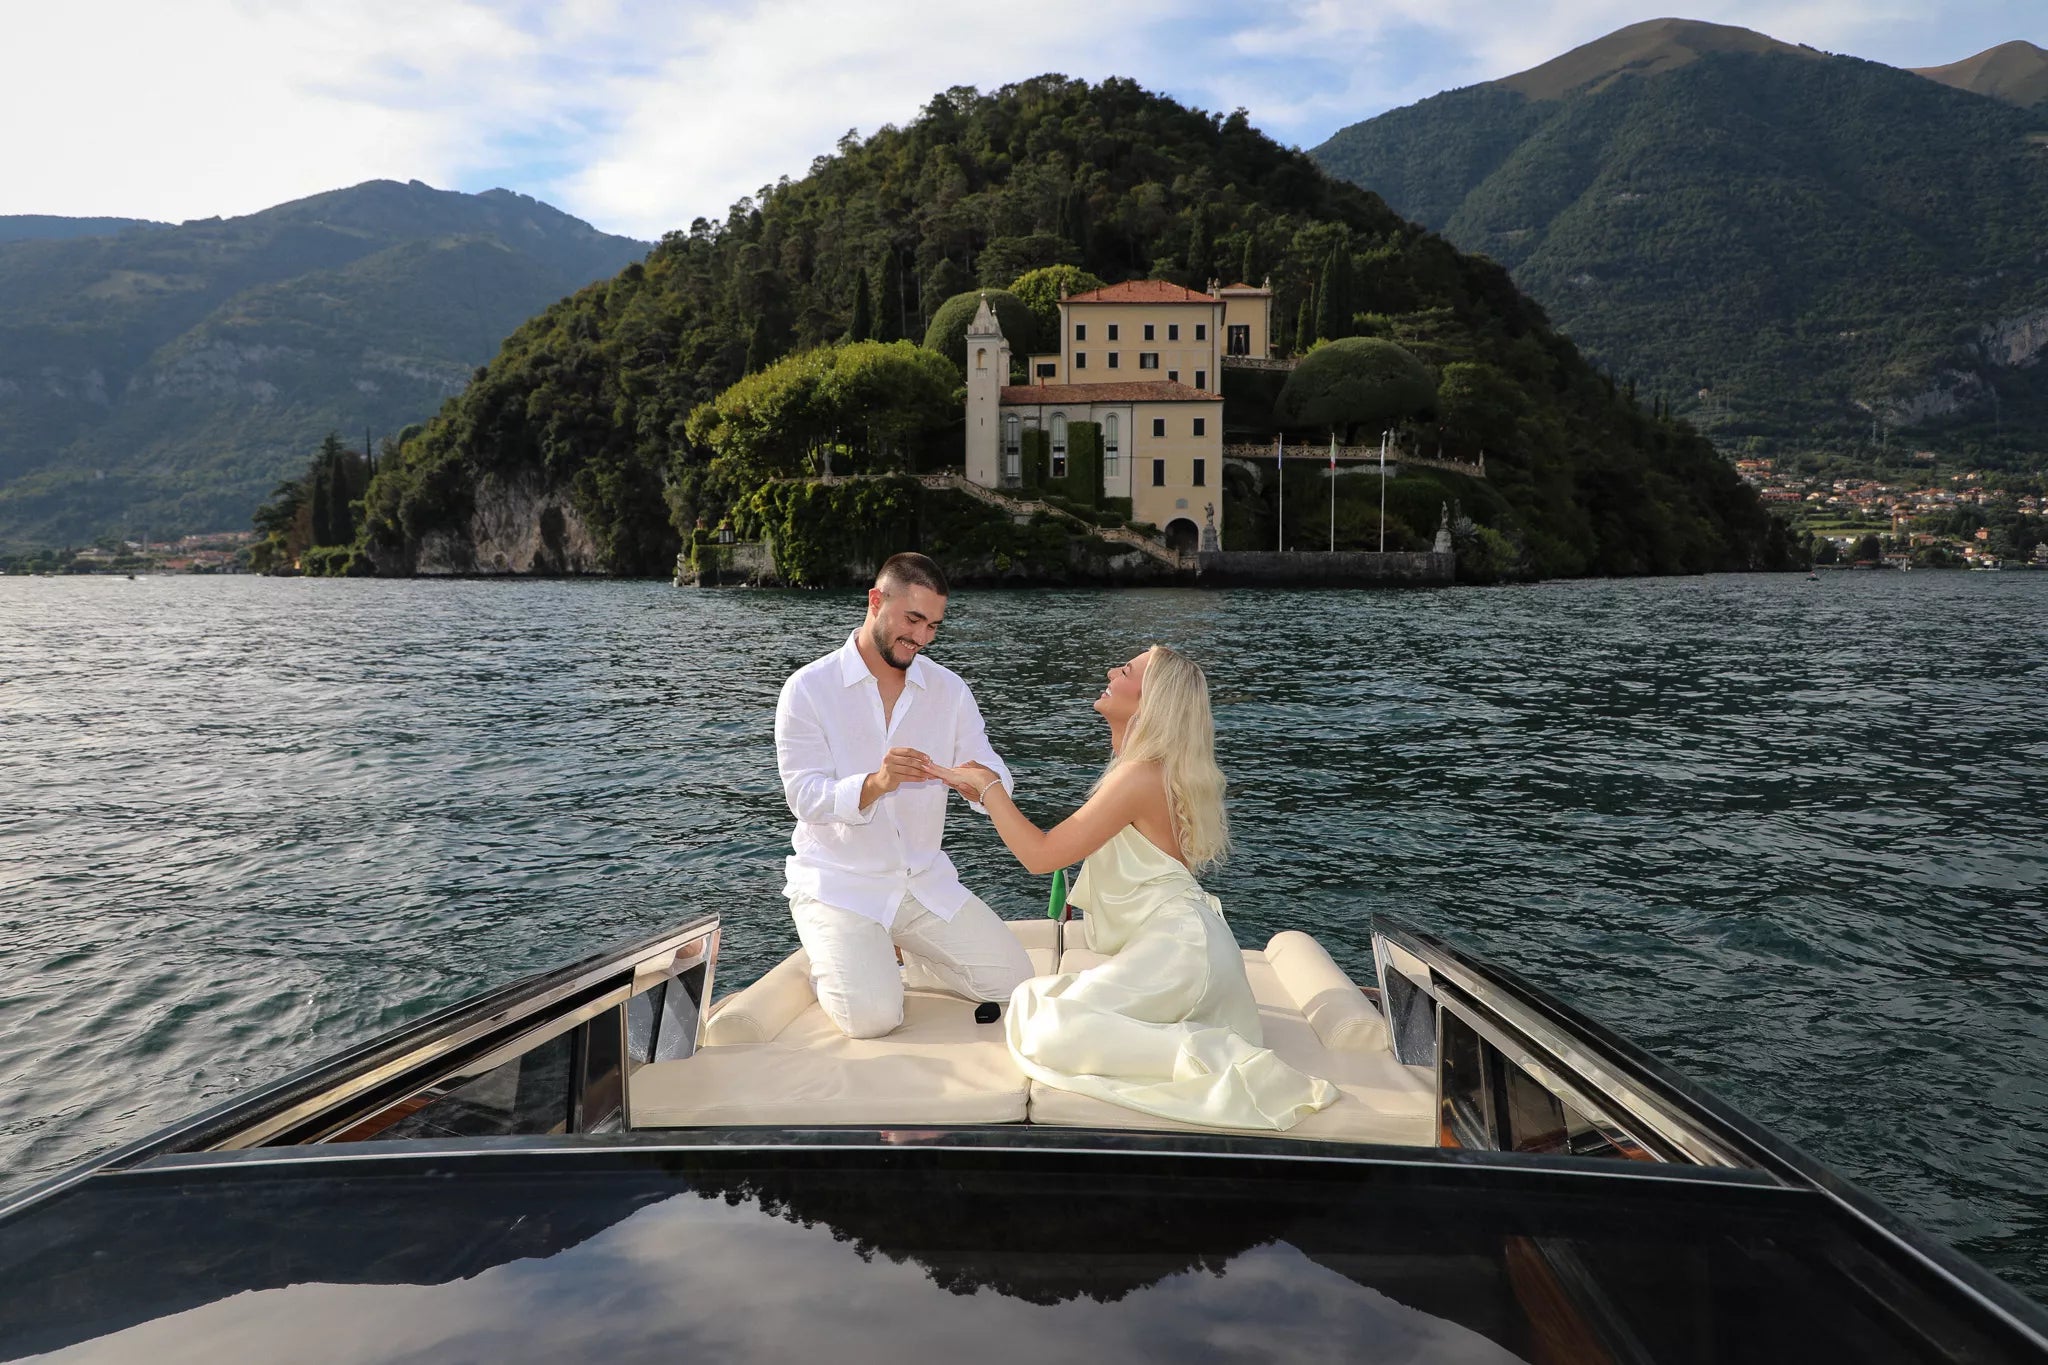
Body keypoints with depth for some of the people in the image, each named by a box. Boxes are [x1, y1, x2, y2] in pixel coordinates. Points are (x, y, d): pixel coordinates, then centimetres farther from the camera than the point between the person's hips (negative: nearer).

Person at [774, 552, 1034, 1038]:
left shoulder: (949, 689, 4)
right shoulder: (809, 688, -9)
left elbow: (995, 774, -2)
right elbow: (806, 797, -18)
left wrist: (983, 779, -29)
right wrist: (875, 784, -39)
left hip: (923, 878, 5)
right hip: (837, 882, -4)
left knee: (1012, 979, -5)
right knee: (872, 1015, -24)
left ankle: (895, 950, 20)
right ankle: (830, 964, 12)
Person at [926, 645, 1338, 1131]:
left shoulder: (1140, 776, -20)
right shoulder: (1149, 768, 10)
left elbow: (1041, 854, -18)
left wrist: (990, 786, -8)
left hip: (1175, 948, -10)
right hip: (1177, 946, 10)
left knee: (1049, 1034, -15)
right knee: (1036, 999, 19)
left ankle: (1206, 1055, -18)